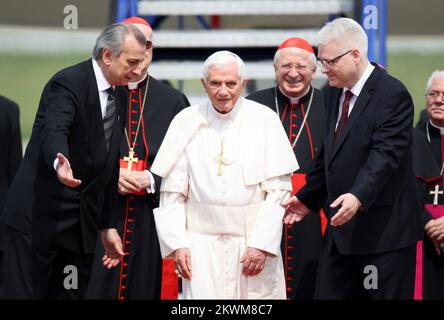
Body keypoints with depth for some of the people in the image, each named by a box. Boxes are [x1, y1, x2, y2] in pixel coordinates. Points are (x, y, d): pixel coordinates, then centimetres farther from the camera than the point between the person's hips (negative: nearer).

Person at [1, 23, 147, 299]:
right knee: (26, 293, -6)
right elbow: (54, 131, -30)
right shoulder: (69, 82, -11)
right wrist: (60, 163, -52)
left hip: (82, 222, 8)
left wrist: (108, 226, 19)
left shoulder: (117, 100, 15)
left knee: (71, 293, 4)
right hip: (39, 215, -8)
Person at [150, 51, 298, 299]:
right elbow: (172, 192, 5)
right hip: (201, 243, 0)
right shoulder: (187, 122, 4)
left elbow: (279, 189, -1)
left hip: (255, 242, 0)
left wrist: (261, 243, -8)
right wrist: (176, 243, -3)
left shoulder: (265, 120, 1)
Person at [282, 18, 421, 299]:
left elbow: (385, 154, -24)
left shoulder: (392, 94, -14)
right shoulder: (334, 93, 14)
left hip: (384, 229, -8)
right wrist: (308, 199, 23)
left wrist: (359, 196, -37)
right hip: (342, 227, 9)